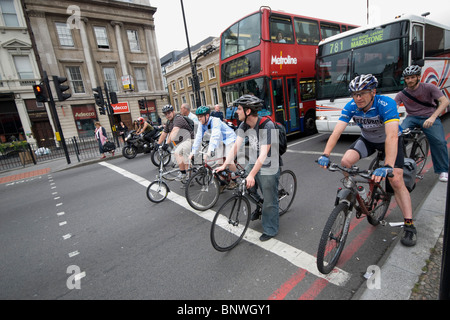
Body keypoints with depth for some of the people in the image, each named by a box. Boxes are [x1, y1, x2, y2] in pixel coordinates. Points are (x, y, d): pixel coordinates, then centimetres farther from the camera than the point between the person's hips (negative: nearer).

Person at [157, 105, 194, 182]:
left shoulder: (178, 118, -19)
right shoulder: (168, 122, 10)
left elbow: (174, 132, -33)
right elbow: (164, 134, 14)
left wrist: (167, 143, -40)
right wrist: (158, 144, 8)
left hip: (188, 140, -9)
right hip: (180, 142, 9)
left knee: (177, 152, -28)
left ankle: (182, 173, -17)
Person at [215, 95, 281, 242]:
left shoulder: (267, 126, -27)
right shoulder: (244, 126, -4)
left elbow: (263, 154, -32)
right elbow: (236, 146, -8)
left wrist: (251, 175, -38)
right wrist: (224, 165, -16)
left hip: (269, 168, -7)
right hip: (253, 163, 7)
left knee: (269, 201, 4)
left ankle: (270, 230, 25)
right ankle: (258, 208, 38)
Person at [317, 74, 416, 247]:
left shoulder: (386, 104, -34)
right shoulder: (351, 107, -22)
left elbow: (391, 136, -45)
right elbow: (337, 131, -29)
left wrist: (387, 167, -56)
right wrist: (325, 155, -42)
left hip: (390, 140, -3)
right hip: (367, 139, 3)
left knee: (396, 181, -13)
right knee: (345, 161, -23)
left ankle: (409, 224, 3)